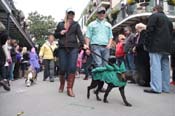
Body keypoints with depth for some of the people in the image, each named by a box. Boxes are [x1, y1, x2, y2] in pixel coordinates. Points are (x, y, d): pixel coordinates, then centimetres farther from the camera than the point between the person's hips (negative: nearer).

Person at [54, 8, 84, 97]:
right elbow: (55, 35, 21)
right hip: (62, 48, 1)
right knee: (62, 68, 2)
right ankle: (62, 84, 28)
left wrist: (83, 44, -18)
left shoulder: (76, 24, 12)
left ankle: (69, 88, -5)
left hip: (73, 48, -1)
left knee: (72, 68, -10)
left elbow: (80, 35, -1)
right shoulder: (60, 24, 16)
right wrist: (60, 33, -2)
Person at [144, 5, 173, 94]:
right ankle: (166, 88, 12)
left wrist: (147, 43, -4)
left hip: (156, 46, -8)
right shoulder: (168, 19, 26)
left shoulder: (154, 16, 3)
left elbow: (149, 30, -9)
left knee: (155, 66, -10)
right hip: (166, 47, 8)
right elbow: (171, 33, 24)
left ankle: (156, 88, -14)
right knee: (165, 67, 9)